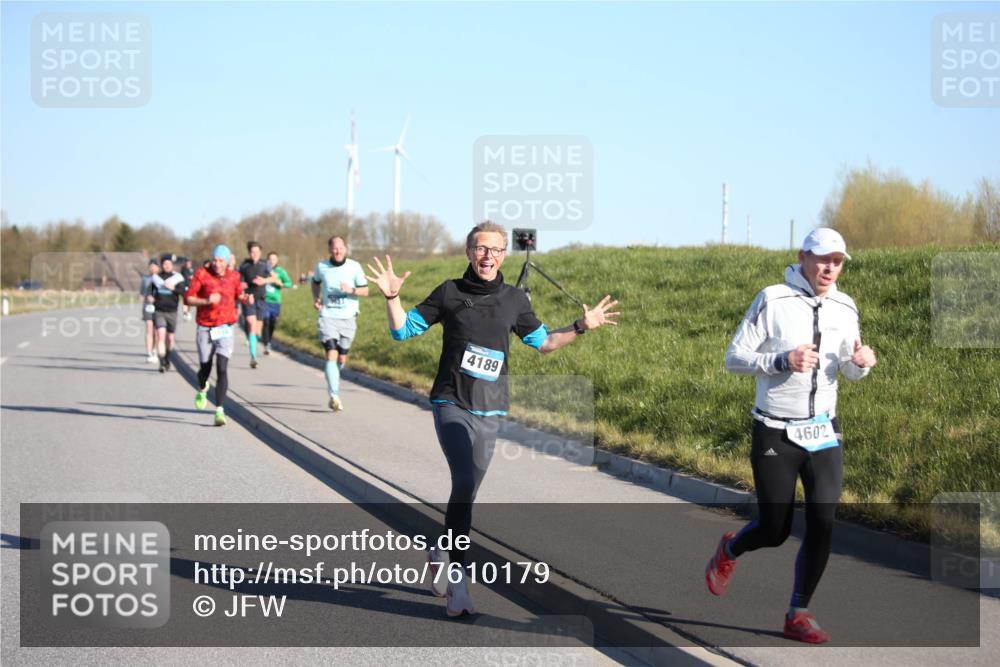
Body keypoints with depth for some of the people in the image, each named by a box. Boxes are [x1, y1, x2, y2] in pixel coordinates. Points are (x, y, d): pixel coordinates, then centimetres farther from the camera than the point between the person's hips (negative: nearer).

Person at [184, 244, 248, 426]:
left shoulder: (234, 276, 2)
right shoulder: (202, 275, -6)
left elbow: (238, 295, 19)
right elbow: (188, 298, -5)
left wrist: (245, 299, -4)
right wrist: (206, 301, -21)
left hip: (225, 329, 0)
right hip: (205, 329, 0)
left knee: (222, 369, -13)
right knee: (205, 367, 11)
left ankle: (219, 410, -12)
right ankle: (202, 390, 47)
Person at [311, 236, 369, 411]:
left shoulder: (354, 267, -2)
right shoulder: (321, 266, 2)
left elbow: (365, 291, 2)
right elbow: (316, 282, 23)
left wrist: (352, 290, -18)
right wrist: (316, 298, 5)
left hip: (347, 318, 1)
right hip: (327, 316, -1)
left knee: (342, 359, 8)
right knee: (331, 355, -17)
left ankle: (333, 377, 43)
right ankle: (334, 396, -23)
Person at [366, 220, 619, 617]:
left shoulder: (514, 300, 8)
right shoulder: (450, 293, 1)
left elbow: (543, 342, 22)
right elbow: (403, 331, 6)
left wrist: (581, 327, 11)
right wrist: (392, 298, -10)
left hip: (490, 410, 4)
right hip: (451, 403, -4)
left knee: (467, 491, 10)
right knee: (465, 482, -22)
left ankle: (442, 555, 33)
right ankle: (457, 578, -15)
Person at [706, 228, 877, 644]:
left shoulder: (845, 308, 6)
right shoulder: (773, 300, -9)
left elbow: (850, 372, 16)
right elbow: (734, 359, -9)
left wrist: (860, 362, -8)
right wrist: (782, 360, -24)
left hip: (824, 433, 4)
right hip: (775, 434, -4)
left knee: (822, 522, -10)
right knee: (774, 531, 2)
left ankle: (798, 615, 6)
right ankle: (730, 550, 37)